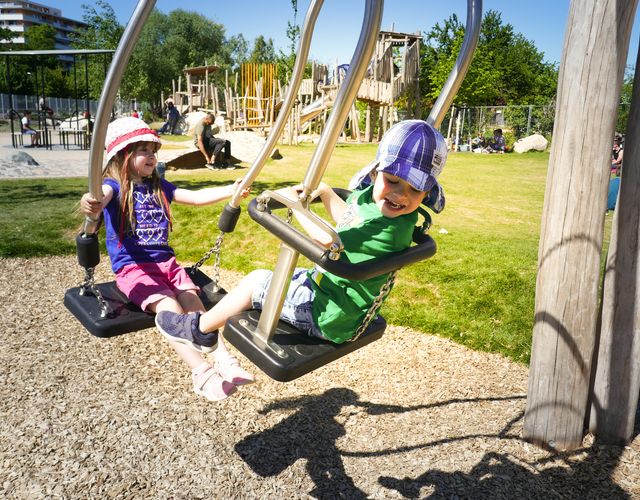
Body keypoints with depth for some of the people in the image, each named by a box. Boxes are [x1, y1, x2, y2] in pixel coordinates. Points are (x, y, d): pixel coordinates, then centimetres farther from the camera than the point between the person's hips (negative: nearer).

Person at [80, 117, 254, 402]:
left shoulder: (158, 186, 16)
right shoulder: (114, 186, -3)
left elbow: (195, 197, 10)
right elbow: (102, 196, -27)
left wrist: (230, 191, -3)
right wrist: (92, 203, -53)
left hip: (165, 261, 6)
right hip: (131, 267, -5)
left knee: (194, 305, -15)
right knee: (170, 308, -26)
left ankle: (225, 361, -21)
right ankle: (202, 373, -29)